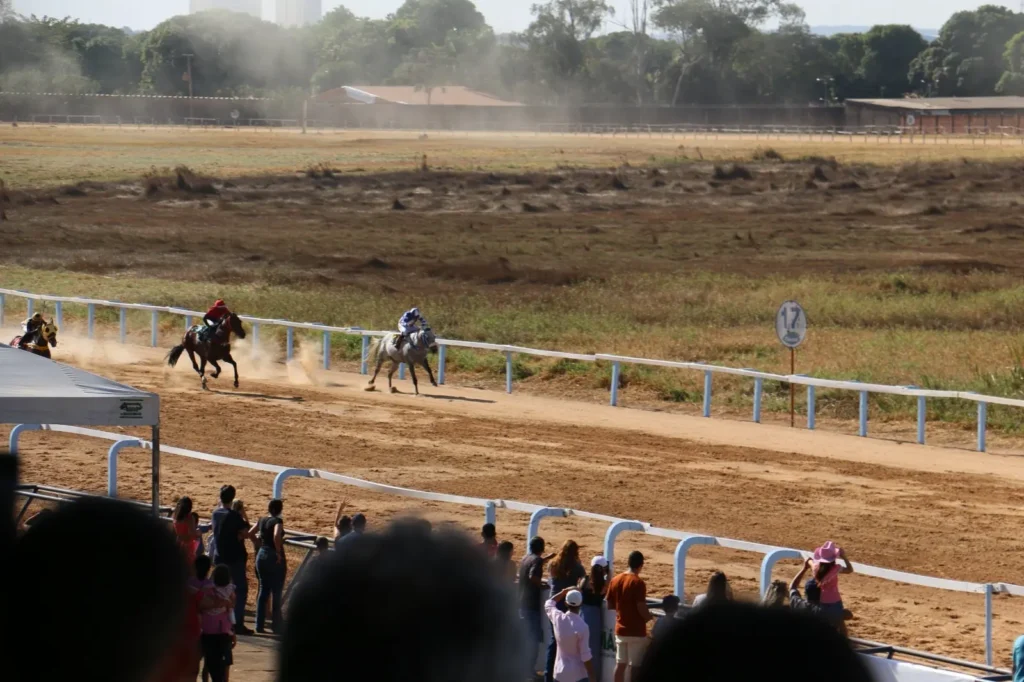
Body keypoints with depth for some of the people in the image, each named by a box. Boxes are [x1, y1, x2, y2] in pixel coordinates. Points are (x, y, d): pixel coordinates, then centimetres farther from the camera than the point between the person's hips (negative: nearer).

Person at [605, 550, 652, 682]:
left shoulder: (615, 580, 4)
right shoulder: (638, 583, -17)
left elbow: (610, 605, 9)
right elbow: (642, 609, -19)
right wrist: (650, 616, 1)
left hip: (620, 629, 6)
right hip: (636, 631, -6)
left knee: (620, 664, 13)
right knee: (635, 666, -1)